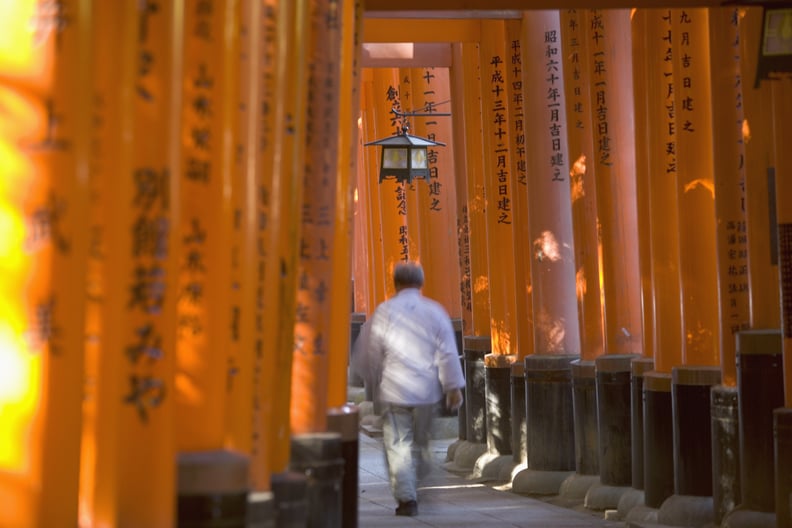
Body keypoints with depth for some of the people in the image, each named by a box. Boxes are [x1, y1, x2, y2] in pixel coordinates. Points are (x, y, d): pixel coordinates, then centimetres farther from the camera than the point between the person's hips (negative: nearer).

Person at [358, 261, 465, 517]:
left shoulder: (384, 311, -3)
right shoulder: (436, 311, 0)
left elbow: (372, 356, 1)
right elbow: (448, 354, -3)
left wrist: (380, 371, 21)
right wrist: (454, 387, 2)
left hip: (395, 390, -2)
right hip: (427, 390, 2)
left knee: (398, 445, 1)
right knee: (421, 442, 18)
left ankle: (407, 498, -7)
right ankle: (415, 489, 26)